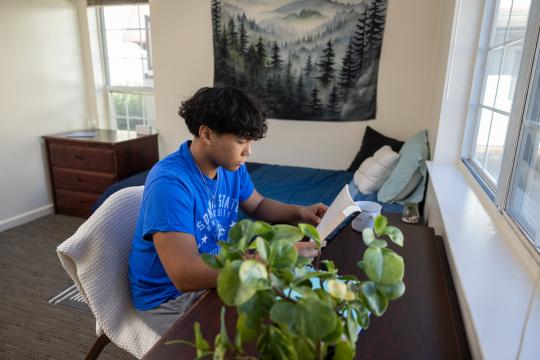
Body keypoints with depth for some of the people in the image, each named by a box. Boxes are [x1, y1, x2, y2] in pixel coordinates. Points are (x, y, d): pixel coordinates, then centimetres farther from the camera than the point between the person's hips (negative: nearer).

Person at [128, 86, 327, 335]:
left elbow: (257, 205, 12)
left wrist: (299, 211, -7)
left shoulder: (231, 166, -6)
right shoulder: (170, 183, -31)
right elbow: (185, 276, -39)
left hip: (214, 274, 7)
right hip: (169, 295, -7)